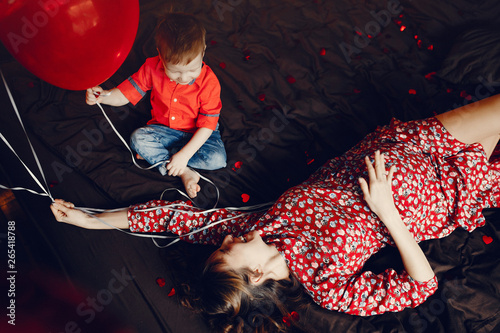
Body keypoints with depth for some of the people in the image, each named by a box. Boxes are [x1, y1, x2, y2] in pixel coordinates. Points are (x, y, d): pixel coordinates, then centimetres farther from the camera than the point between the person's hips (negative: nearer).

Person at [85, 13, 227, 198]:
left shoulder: (209, 82, -25)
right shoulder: (153, 68, -17)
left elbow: (207, 125, -22)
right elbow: (126, 93, -10)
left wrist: (184, 155, -28)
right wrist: (103, 96, -33)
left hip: (197, 134, -2)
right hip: (165, 130, 2)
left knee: (217, 159, -28)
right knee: (138, 138, -25)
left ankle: (155, 156, -18)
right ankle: (184, 173, -24)